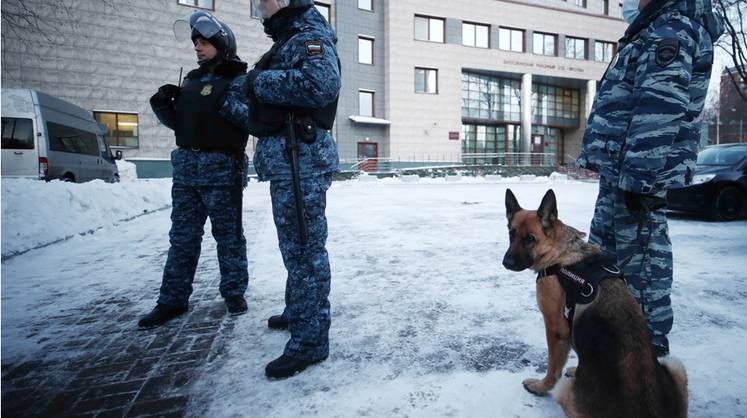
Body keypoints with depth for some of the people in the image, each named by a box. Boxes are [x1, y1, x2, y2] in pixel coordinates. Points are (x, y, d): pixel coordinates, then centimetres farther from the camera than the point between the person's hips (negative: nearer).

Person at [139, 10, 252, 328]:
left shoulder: (238, 80, -1)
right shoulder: (191, 80, 17)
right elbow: (178, 123, 22)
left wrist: (226, 103, -23)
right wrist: (162, 105, 4)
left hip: (222, 171, -6)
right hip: (186, 170, 6)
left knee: (228, 235, 5)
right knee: (182, 237, 9)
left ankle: (234, 293, 20)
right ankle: (173, 300, 19)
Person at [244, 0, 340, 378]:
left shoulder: (310, 37, -6)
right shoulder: (287, 41, 23)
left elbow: (321, 84, -27)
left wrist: (260, 82, -16)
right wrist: (258, 84, 4)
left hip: (301, 158, -10)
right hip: (287, 160, 10)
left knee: (304, 247, -7)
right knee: (295, 244, 19)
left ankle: (310, 340, 2)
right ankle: (297, 311, 36)